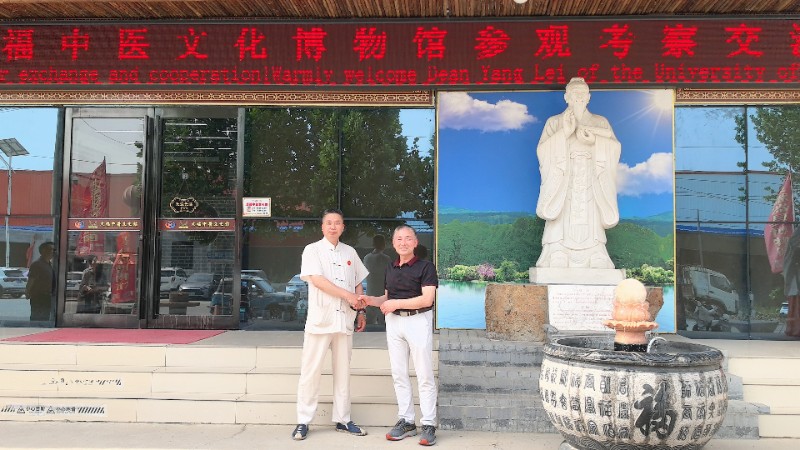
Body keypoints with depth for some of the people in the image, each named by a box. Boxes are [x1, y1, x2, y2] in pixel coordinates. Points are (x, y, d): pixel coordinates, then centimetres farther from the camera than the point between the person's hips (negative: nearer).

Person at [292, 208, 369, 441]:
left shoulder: (350, 252, 14)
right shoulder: (312, 250, 0)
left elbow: (358, 284, 20)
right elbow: (317, 280, -13)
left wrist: (361, 310, 11)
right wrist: (348, 295, -15)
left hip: (344, 320, 4)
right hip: (320, 320, -4)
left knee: (343, 371, 9)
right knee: (310, 371, -2)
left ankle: (342, 419, 18)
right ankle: (303, 421, 7)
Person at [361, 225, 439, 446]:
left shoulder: (425, 267, -6)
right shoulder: (390, 269, 14)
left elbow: (426, 299, -15)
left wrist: (396, 303, -12)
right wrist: (371, 300, 3)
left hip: (418, 321, -6)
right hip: (394, 322, 6)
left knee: (424, 375, -2)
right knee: (399, 374, 8)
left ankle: (428, 425, 5)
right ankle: (406, 421, 18)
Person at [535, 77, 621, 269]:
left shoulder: (600, 122, 16)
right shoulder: (554, 122, 13)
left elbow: (615, 148, 2)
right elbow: (542, 150, -2)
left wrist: (595, 141, -15)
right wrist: (565, 132, -12)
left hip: (590, 188, 1)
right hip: (562, 186, -1)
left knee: (591, 234, -8)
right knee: (560, 235, -11)